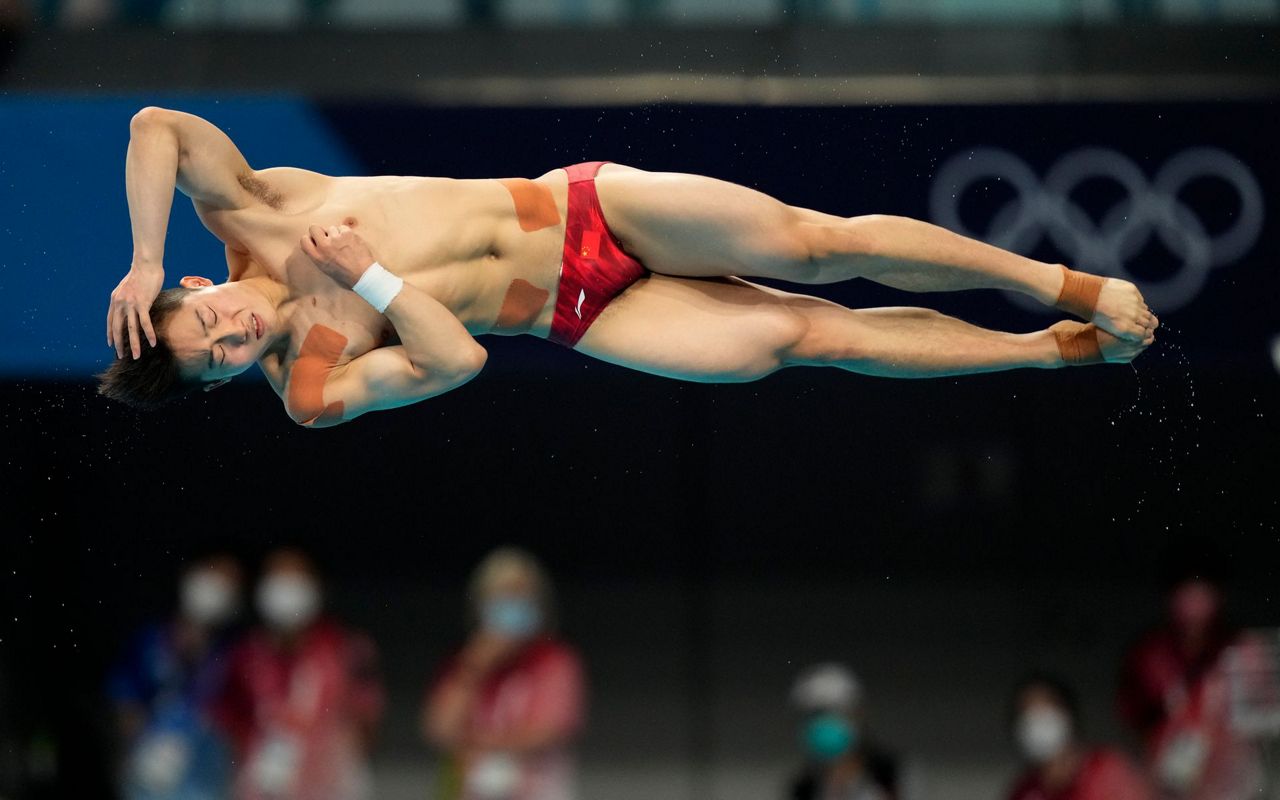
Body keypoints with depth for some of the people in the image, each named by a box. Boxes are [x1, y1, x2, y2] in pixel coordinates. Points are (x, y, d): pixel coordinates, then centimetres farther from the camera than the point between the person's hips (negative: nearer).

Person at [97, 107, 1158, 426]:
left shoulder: (253, 214, -6)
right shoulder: (310, 389, -11)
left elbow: (161, 128, -16)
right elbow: (452, 361, -20)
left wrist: (146, 264, -23)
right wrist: (368, 278, -24)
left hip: (584, 207, 2)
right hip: (580, 316, -2)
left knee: (816, 246, -10)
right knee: (805, 337, -11)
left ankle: (1064, 286, 3)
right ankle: (1055, 352, 1)